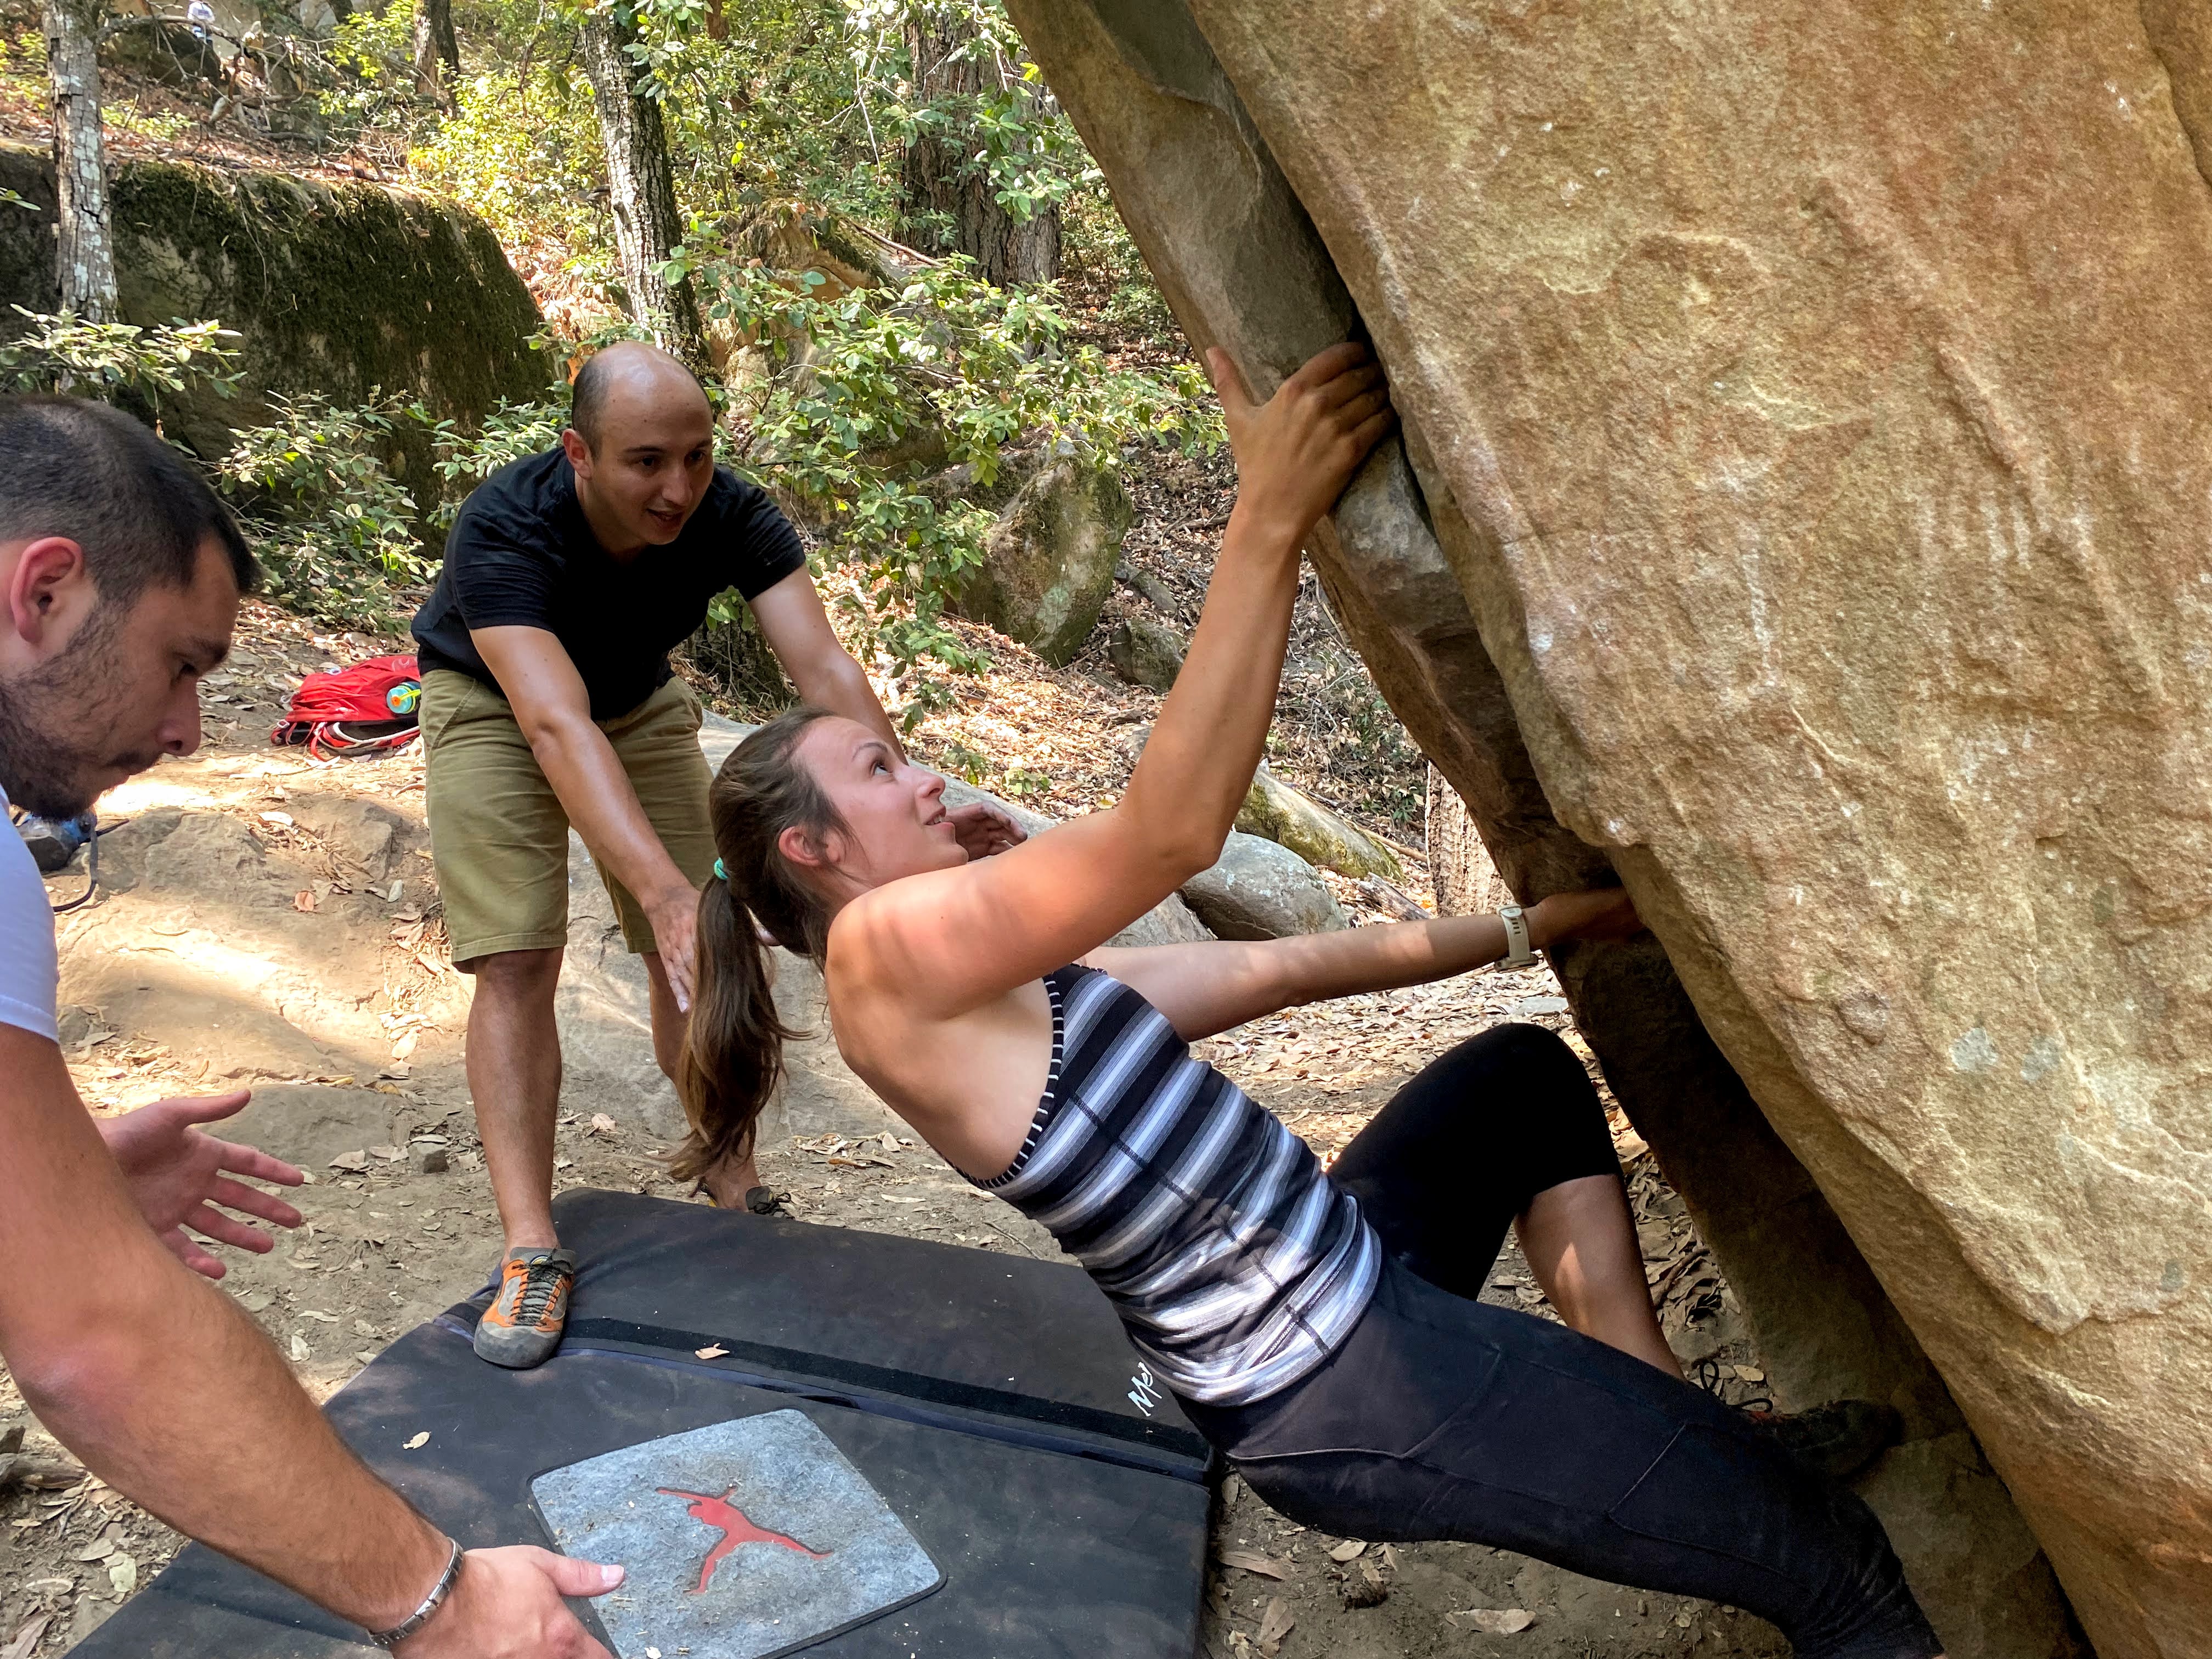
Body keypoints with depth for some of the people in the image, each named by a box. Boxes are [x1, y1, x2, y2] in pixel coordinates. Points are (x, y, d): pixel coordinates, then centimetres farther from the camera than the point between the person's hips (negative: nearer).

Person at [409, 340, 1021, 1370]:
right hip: (491, 705, -3)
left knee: (702, 943, -1)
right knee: (517, 958, -15)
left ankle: (727, 1178, 17)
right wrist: (665, 891, -64)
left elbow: (822, 667, -37)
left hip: (639, 700, 3)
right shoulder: (504, 530, -38)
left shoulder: (732, 516, -28)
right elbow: (557, 725, -51)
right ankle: (531, 1249, -11)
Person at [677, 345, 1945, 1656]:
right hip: (1329, 1381, -10)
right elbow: (1172, 830, -28)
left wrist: (1527, 926, 13)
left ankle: (1680, 1438, 21)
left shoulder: (1010, 985, 13)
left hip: (1331, 1271, 10)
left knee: (1527, 1072, 27)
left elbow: (1279, 970, 13)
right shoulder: (882, 951, -16)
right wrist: (1270, 521, -28)